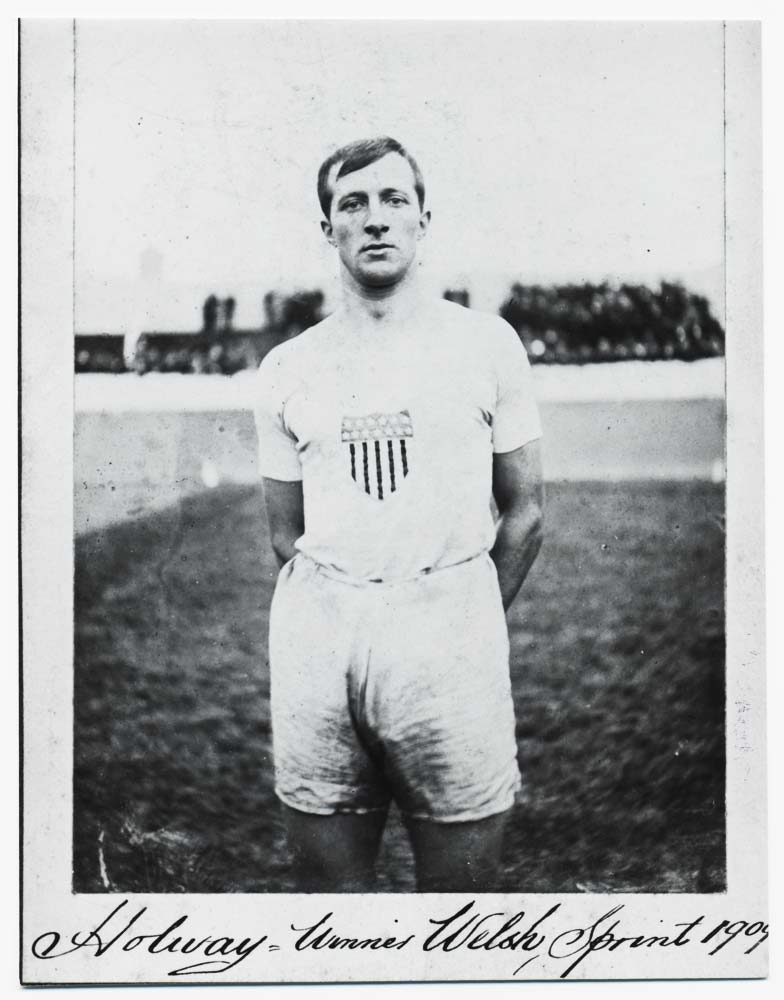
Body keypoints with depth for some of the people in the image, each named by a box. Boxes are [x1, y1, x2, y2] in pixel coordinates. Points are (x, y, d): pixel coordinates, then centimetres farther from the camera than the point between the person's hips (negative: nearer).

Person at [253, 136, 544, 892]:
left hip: (448, 627, -2)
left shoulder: (485, 343, 5)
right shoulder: (287, 368, 10)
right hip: (315, 637, 2)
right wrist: (343, 620, 6)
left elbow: (523, 511, 8)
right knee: (326, 887, 10)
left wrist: (466, 630, 8)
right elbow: (286, 536, 13)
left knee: (461, 880, 3)